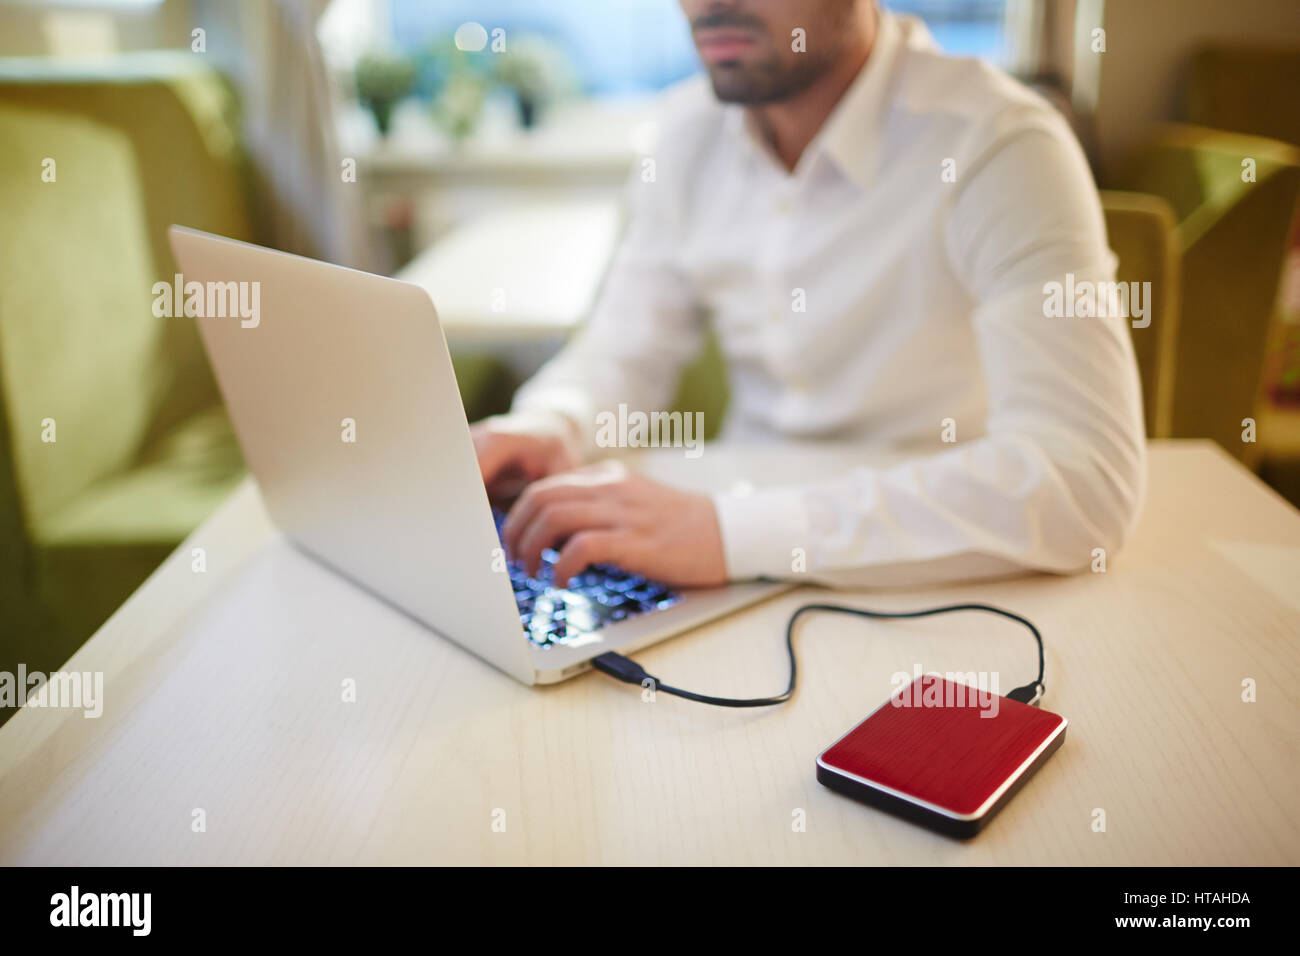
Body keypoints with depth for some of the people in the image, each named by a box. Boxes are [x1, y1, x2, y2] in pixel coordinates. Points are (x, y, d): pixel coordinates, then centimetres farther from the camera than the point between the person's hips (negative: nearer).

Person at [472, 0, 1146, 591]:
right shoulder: (693, 128, 3)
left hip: (920, 596, -5)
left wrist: (731, 530, -35)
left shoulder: (998, 145, -18)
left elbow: (1088, 482, -29)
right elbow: (624, 357, 11)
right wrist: (544, 431, -12)